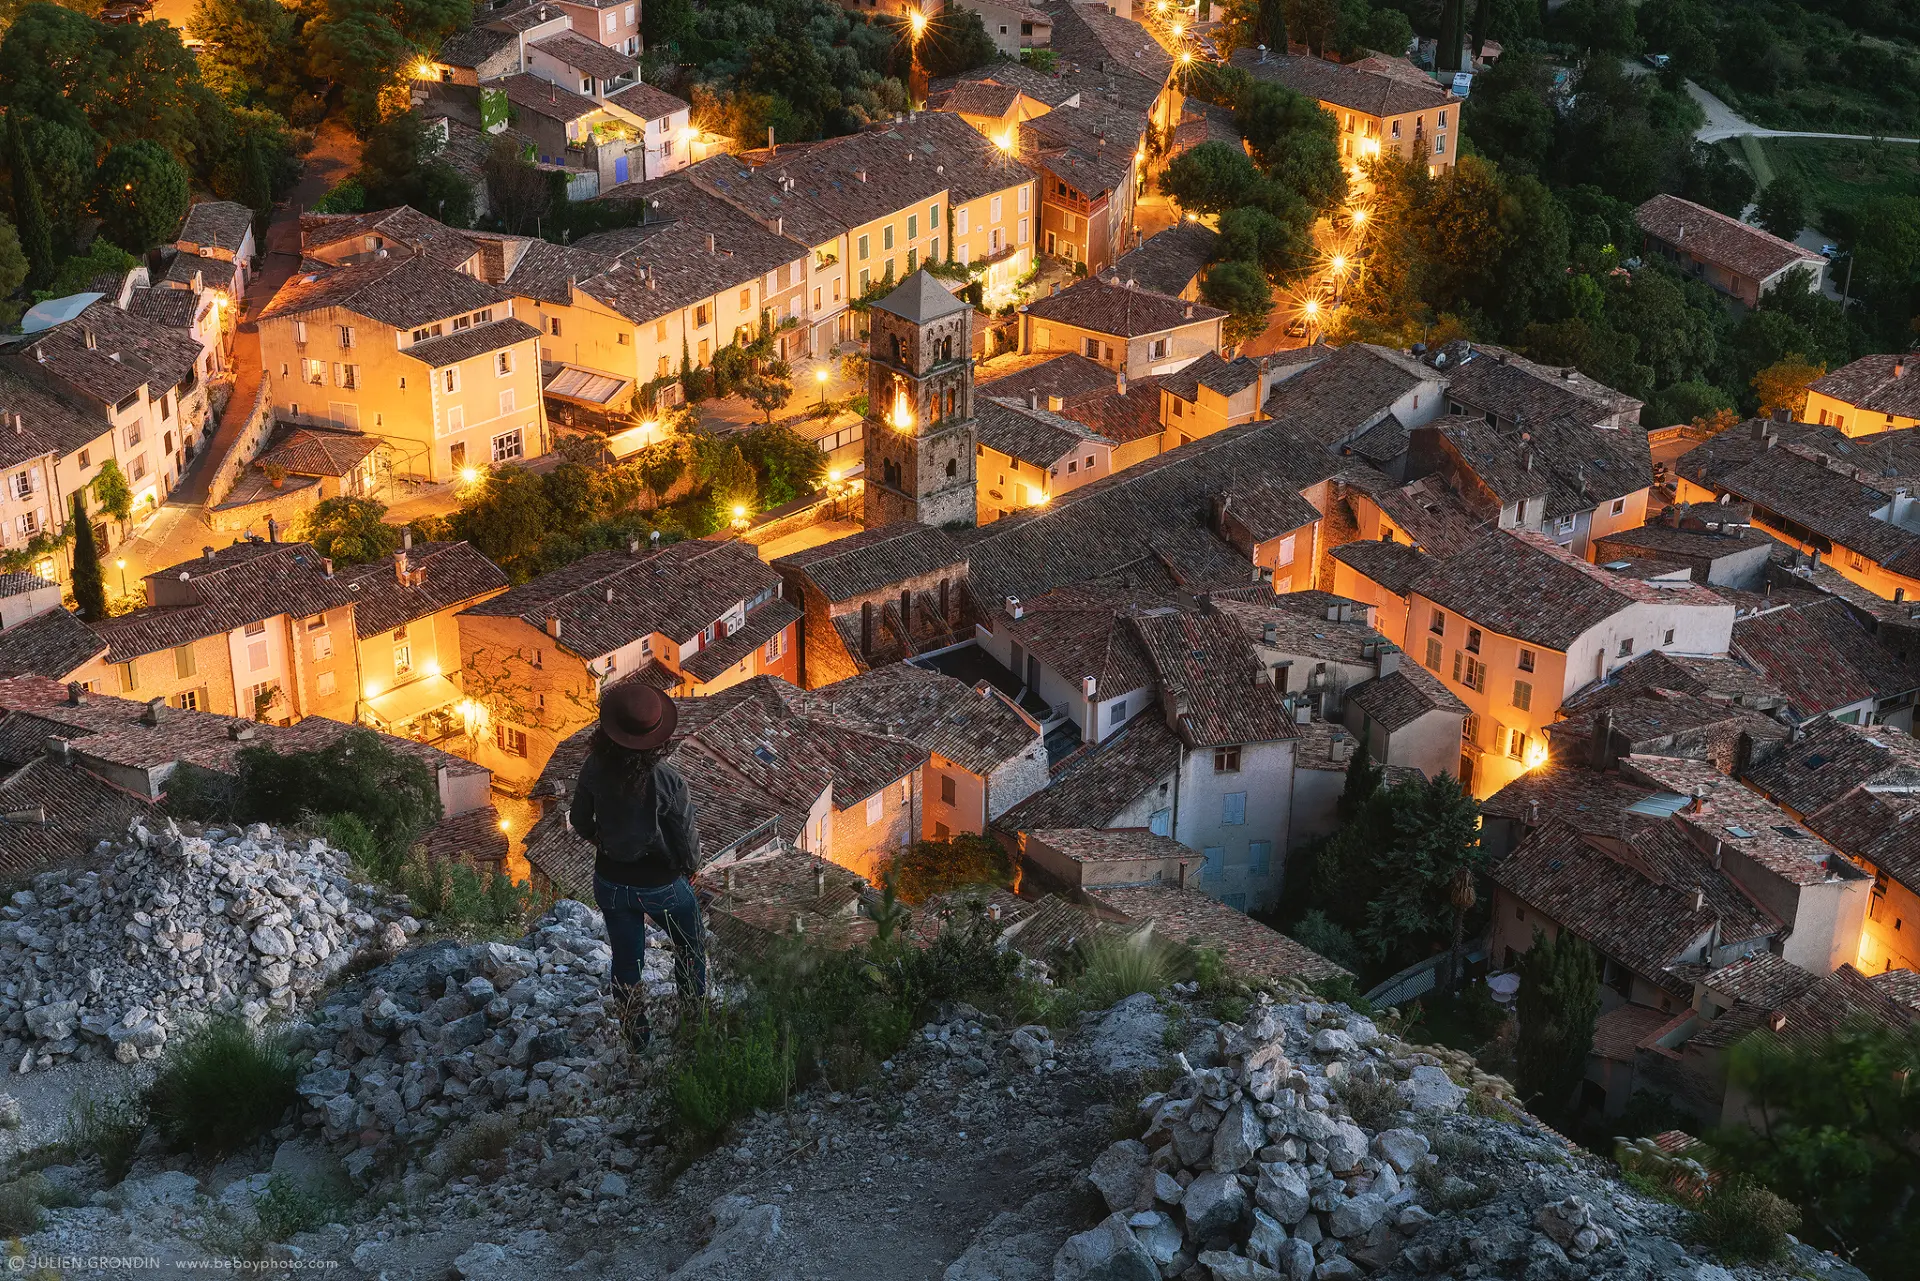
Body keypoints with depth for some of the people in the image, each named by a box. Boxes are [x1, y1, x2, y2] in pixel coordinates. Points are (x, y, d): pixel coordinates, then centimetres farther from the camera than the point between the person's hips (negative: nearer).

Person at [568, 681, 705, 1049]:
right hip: (660, 885, -3)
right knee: (691, 944, 27)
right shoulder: (667, 780, -29)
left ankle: (638, 1037, 36)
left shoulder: (595, 768, -19)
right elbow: (686, 837, -18)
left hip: (610, 881, 3)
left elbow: (580, 821, -3)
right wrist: (690, 866, 5)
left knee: (625, 960, 21)